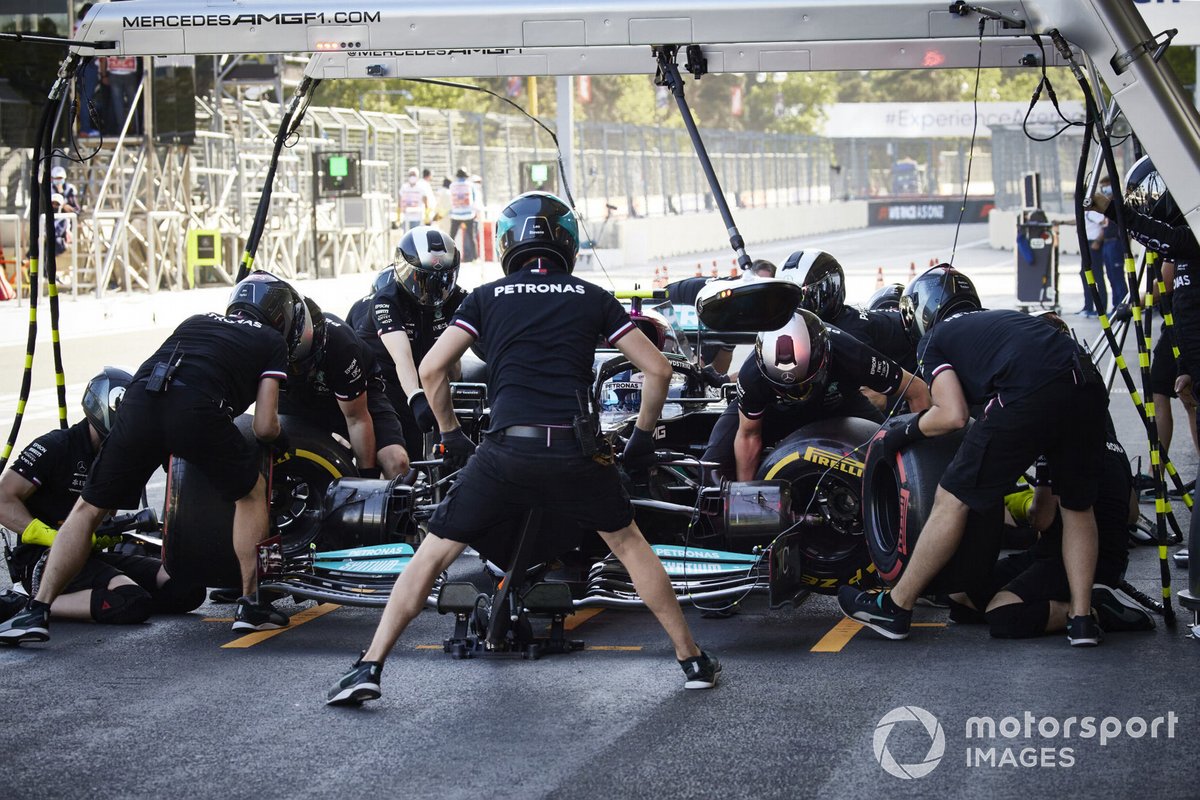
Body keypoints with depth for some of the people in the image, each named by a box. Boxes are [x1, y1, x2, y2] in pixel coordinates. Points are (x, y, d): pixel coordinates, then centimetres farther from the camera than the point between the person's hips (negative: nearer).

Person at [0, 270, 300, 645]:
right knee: (251, 494, 22)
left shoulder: (197, 322, 36)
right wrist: (281, 441, 37)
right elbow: (264, 427, 15)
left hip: (139, 401, 3)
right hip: (198, 410, -3)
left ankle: (38, 611, 7)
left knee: (88, 508, 16)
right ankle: (249, 606, 19)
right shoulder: (272, 342, 24)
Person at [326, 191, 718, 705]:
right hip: (576, 450, 1)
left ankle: (369, 668, 3)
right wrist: (643, 436, 24)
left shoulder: (487, 297, 13)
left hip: (506, 450, -1)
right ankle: (692, 660, 24)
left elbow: (432, 369, 6)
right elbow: (657, 368, 12)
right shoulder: (592, 299, 15)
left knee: (435, 552, 10)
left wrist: (450, 433, 18)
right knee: (628, 544, 22)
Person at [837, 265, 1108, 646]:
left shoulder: (934, 341, 18)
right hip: (1088, 389, 6)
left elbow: (954, 415, 4)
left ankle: (896, 607, 15)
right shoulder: (1003, 318, 38)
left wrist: (903, 432, 20)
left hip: (1030, 399, -6)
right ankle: (1081, 619, 20)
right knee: (1078, 507, 24)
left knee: (953, 499, 7)